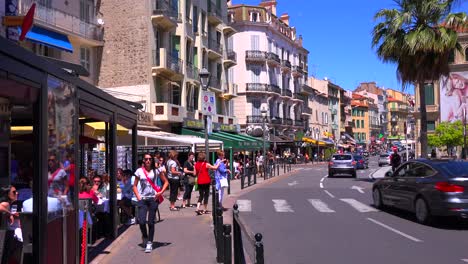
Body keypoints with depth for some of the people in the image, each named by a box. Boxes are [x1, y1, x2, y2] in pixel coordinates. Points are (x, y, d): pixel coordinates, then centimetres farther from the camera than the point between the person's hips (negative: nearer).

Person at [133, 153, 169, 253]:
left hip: (153, 199, -1)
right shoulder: (139, 171, 4)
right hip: (142, 199, 1)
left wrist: (161, 192, -6)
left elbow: (166, 182, 7)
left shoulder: (157, 171, 2)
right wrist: (138, 196, -2)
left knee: (151, 222, 2)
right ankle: (144, 236, 20)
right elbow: (135, 186, 11)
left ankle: (149, 243, 15)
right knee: (141, 221, -10)